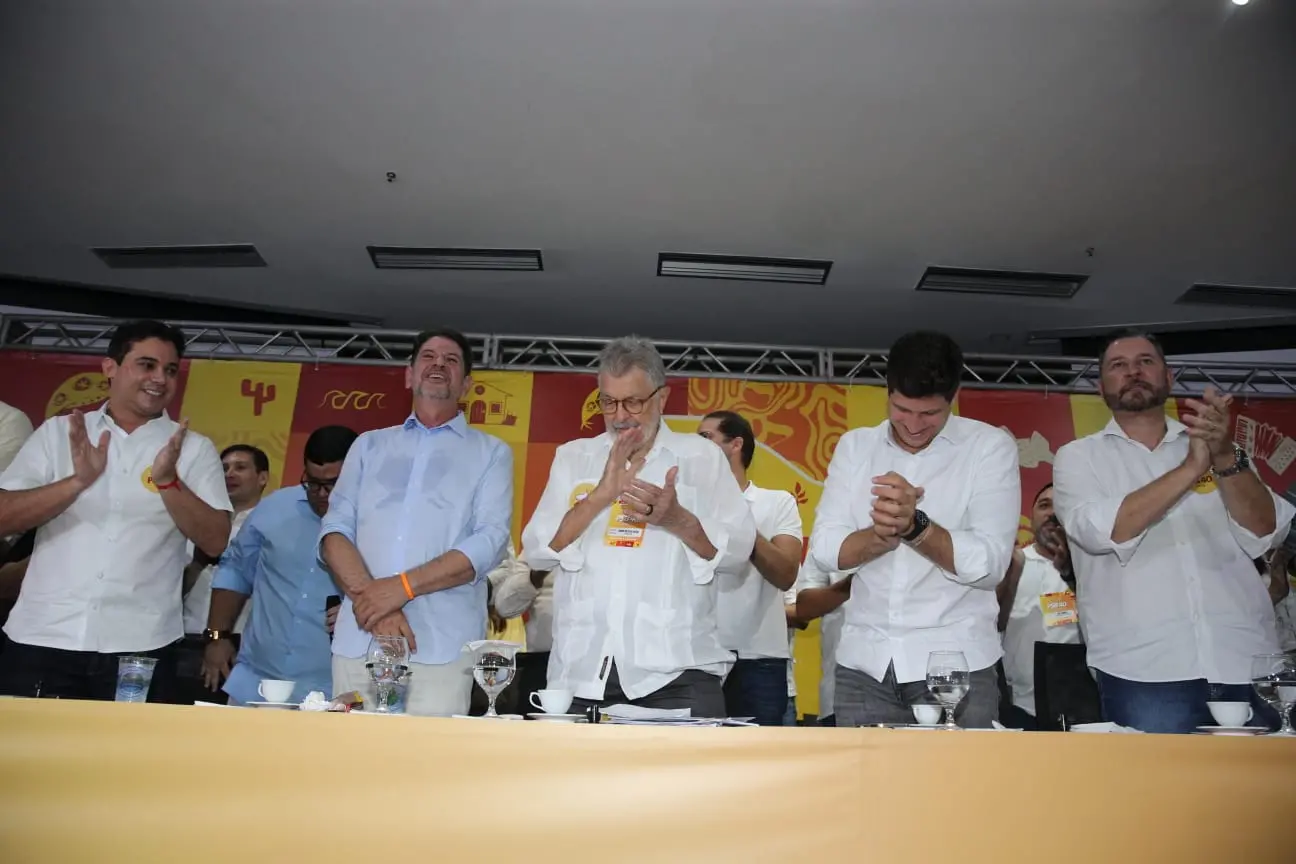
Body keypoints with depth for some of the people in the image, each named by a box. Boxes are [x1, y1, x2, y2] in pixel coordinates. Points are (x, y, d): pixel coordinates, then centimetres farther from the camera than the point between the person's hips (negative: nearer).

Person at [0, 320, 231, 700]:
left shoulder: (194, 448, 4)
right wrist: (79, 481, -16)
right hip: (43, 639, 1)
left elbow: (216, 541, -5)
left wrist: (167, 481, -18)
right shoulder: (58, 432, 7)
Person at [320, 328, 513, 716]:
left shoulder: (491, 453, 8)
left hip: (441, 647, -2)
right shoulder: (369, 445, 17)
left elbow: (489, 542, -4)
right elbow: (335, 527, 6)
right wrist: (368, 596, -11)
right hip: (357, 641, 3)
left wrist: (401, 586, -13)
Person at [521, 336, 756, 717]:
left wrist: (677, 519, -17)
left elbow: (738, 551, 1)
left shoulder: (702, 456, 7)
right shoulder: (572, 457, 12)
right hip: (581, 670, 2)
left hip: (676, 671, -1)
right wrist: (601, 495, -9)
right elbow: (535, 553, 4)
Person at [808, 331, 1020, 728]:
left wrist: (915, 525, -29)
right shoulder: (854, 446, 5)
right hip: (863, 664, 3)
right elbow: (824, 548, -3)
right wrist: (882, 534, -22)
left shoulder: (991, 446, -4)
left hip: (957, 663, -2)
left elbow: (990, 564, -13)